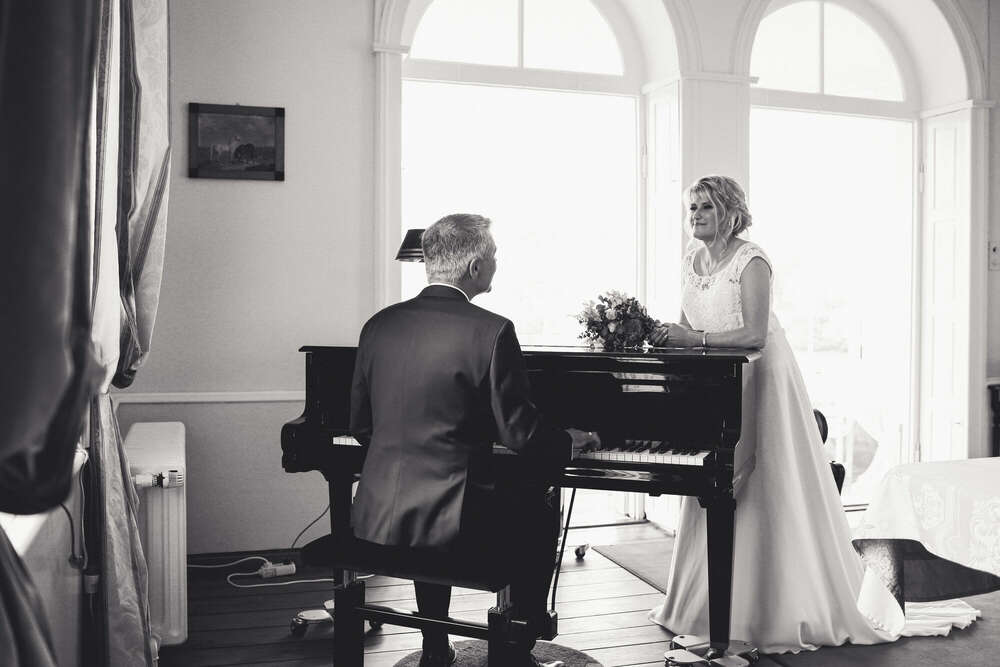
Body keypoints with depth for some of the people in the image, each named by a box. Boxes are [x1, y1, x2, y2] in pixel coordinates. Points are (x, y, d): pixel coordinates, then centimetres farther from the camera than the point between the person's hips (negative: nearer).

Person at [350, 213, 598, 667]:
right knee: (542, 508, 20)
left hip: (376, 517, 6)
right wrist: (572, 441, 10)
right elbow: (522, 436, -11)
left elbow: (361, 428, 12)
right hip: (445, 520, -5)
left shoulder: (378, 325, 4)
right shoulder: (490, 331, -13)